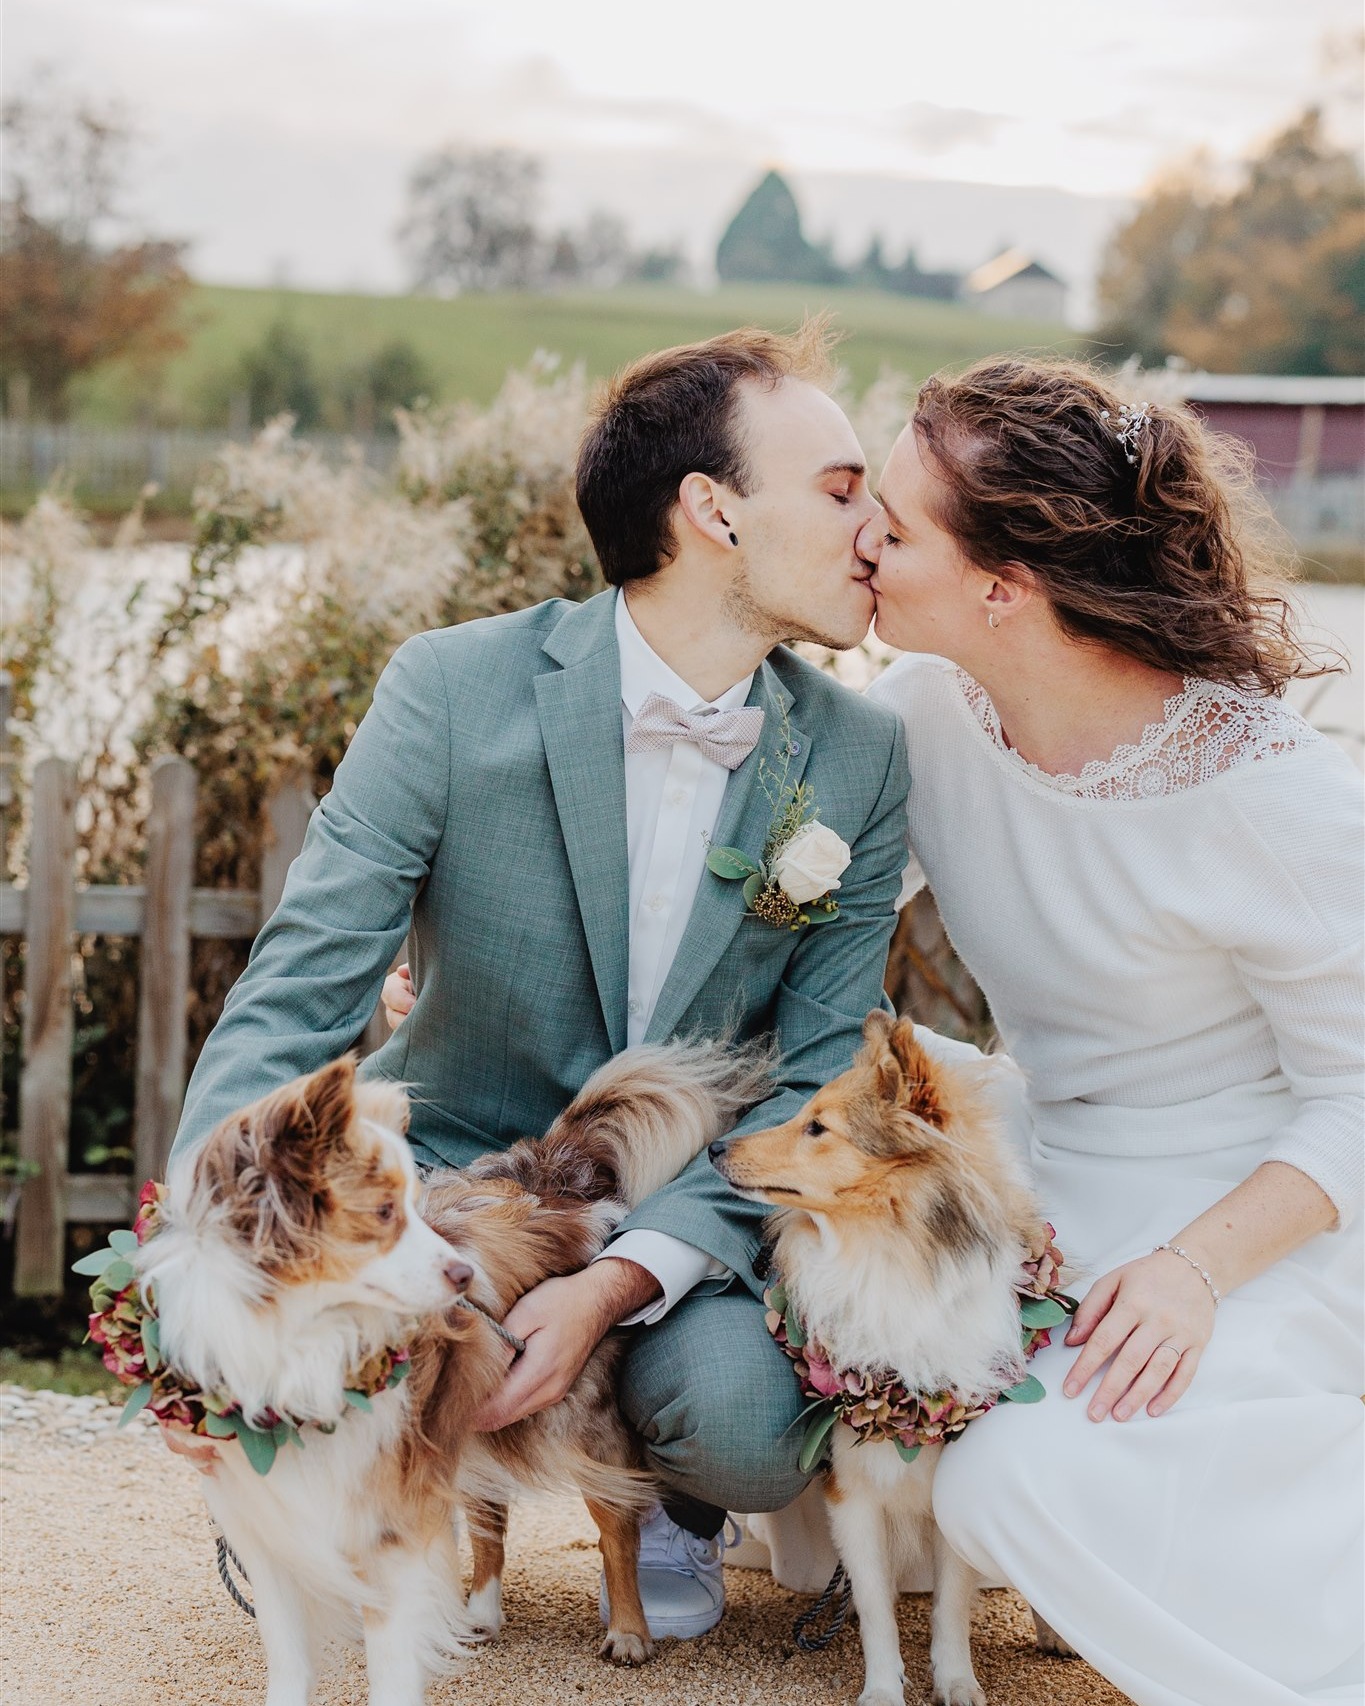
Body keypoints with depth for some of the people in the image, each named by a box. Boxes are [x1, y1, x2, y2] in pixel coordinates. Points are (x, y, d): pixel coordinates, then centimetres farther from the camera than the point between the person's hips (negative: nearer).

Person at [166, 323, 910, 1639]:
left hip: (688, 1213, 1)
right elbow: (295, 990, -16)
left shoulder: (861, 759, -5)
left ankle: (674, 1504, 10)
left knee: (748, 1424, -31)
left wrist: (616, 1284, -26)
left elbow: (819, 1079, -8)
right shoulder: (454, 690, -13)